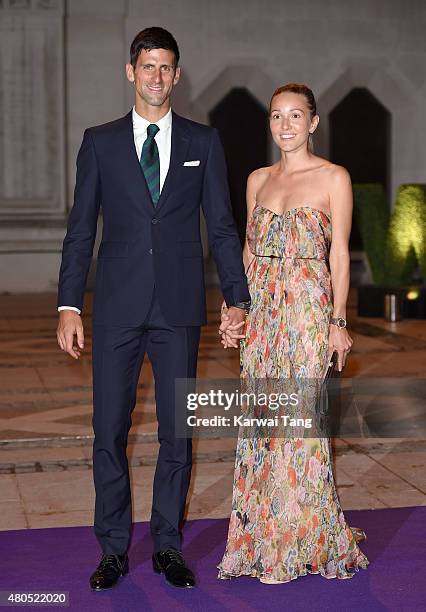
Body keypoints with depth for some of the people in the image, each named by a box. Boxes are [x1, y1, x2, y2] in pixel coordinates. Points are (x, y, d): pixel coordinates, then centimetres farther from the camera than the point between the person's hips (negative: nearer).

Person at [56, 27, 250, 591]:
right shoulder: (100, 141, 7)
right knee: (109, 431, 3)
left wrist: (237, 299, 1)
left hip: (179, 308, 0)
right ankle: (114, 549, 16)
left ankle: (168, 546, 19)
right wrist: (69, 305, -1)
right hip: (118, 307, 0)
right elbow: (81, 230, 6)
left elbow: (222, 227, 8)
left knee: (177, 432, 5)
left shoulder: (203, 142, 8)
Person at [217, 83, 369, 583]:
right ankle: (262, 537, 17)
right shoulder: (258, 180, 13)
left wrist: (338, 321, -7)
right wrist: (234, 311, 8)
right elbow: (250, 250, 15)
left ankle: (301, 542, 11)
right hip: (261, 307, 5)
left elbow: (338, 254, -3)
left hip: (307, 306, -5)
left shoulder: (333, 178, -1)